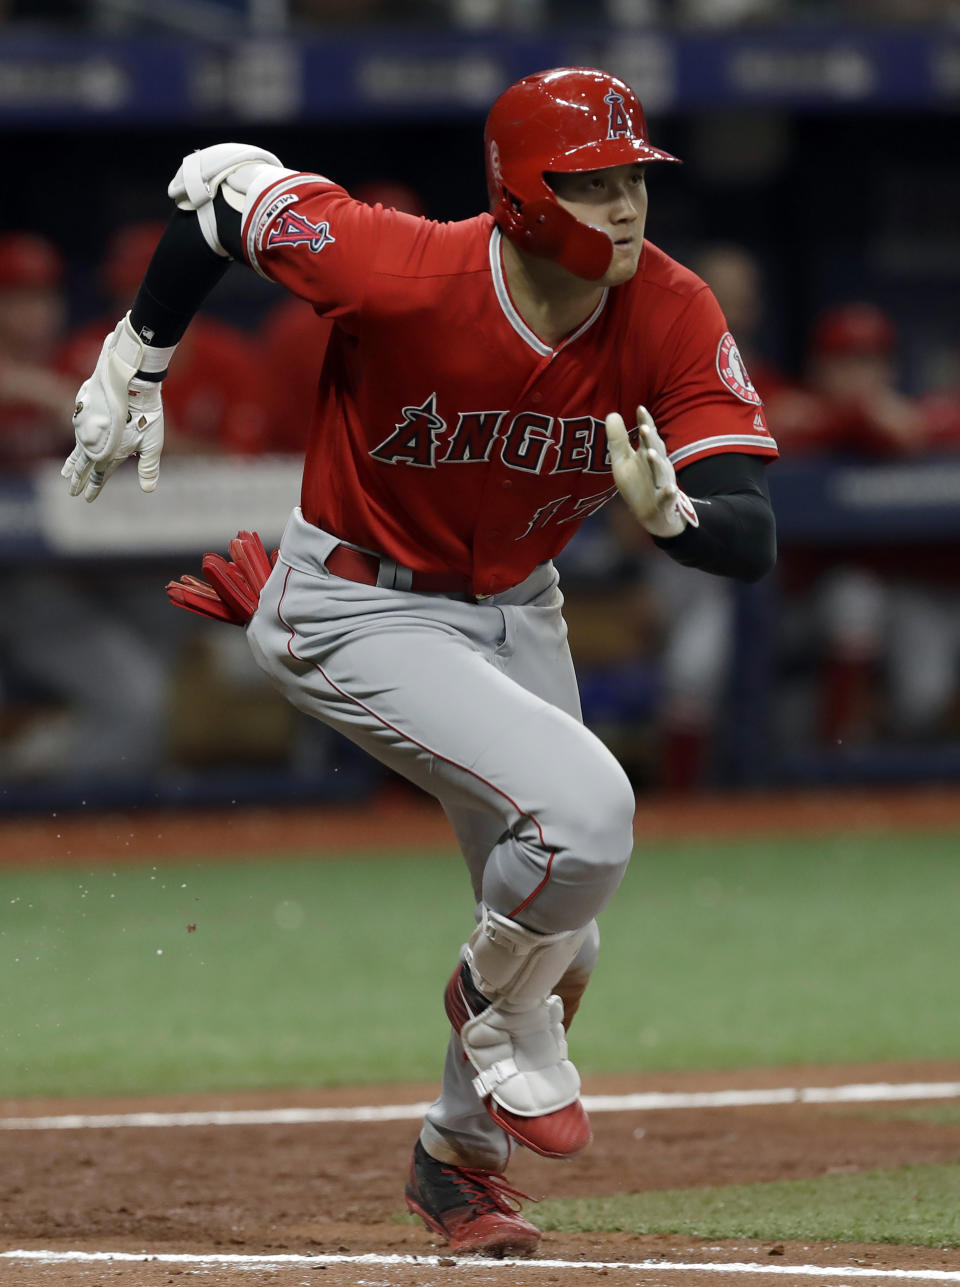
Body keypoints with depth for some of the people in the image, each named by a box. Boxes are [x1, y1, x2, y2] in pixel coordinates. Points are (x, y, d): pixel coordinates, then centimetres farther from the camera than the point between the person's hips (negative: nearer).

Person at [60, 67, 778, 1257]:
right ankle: (497, 1012, 5)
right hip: (357, 612, -6)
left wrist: (669, 511, -46)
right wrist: (136, 367, -4)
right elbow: (220, 188, -15)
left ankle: (460, 1156, 44)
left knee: (557, 928, 15)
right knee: (583, 809, -27)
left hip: (515, 611, 6)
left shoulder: (673, 320, -20)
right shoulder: (406, 274, -31)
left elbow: (752, 542, -23)